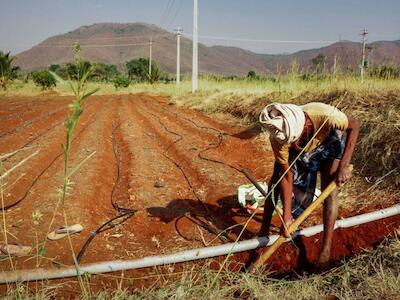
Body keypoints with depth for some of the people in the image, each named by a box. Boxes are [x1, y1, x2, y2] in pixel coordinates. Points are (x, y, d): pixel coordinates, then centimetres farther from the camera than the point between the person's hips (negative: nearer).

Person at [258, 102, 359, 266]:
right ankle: (264, 230, 16)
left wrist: (343, 166, -30)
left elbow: (354, 125, -25)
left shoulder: (325, 115, -45)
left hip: (329, 143, -1)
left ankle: (326, 251, -7)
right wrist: (286, 217, -25)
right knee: (275, 183, -5)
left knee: (329, 191, -14)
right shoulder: (278, 139, -36)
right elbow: (286, 176, -26)